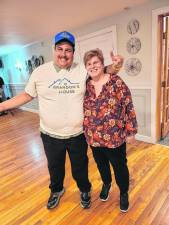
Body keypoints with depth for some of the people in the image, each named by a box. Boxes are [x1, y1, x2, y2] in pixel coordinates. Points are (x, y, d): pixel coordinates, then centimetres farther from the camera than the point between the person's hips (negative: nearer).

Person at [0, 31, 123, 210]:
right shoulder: (40, 71, -5)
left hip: (77, 134, 0)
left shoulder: (83, 70, -6)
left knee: (80, 168, 21)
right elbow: (27, 95, 3)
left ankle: (84, 190, 53)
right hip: (50, 135, 1)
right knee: (55, 167, 25)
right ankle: (56, 190, 57)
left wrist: (115, 66, -15)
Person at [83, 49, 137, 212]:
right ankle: (106, 184, 55)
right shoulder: (85, 86, 0)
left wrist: (131, 132, -9)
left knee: (119, 166, 15)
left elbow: (129, 108, -10)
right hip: (94, 137, 4)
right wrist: (85, 131, 12)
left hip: (115, 137, -3)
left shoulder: (117, 82, -12)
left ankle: (124, 193, 44)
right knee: (101, 164, 24)